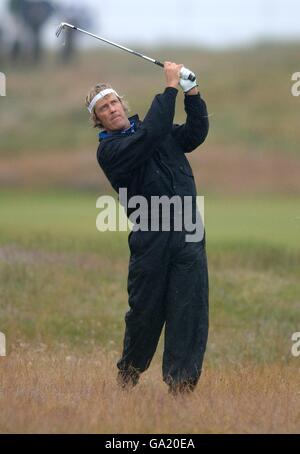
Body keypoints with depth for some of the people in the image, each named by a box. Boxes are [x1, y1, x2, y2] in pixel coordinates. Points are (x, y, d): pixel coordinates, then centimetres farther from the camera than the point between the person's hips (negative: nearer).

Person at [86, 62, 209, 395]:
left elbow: (195, 134, 11)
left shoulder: (162, 134, 18)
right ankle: (128, 374, 25)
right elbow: (149, 136, -18)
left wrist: (192, 94, -2)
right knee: (146, 310, 4)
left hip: (188, 235, 4)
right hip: (150, 239, -4)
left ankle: (181, 382, -1)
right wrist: (171, 88, -15)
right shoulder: (109, 150, -4)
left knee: (190, 310, -3)